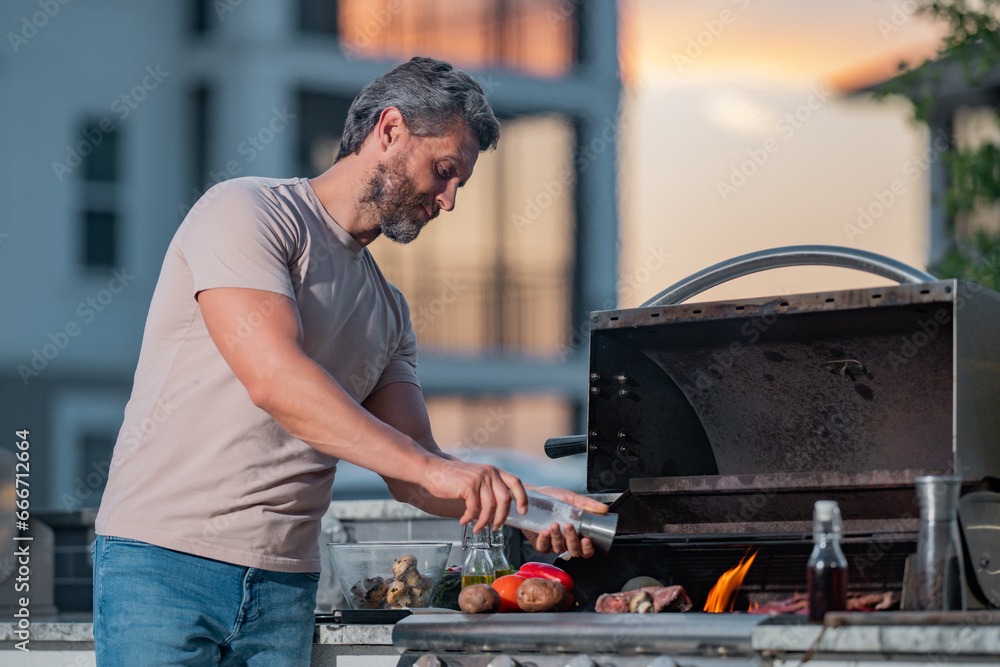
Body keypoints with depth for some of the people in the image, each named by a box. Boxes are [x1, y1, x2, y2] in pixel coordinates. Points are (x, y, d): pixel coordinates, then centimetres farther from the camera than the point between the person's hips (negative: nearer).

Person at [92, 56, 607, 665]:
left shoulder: (387, 309, 19)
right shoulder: (245, 211, -5)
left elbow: (409, 476, 14)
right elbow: (275, 380, -19)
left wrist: (519, 501, -4)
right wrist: (430, 468, -22)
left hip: (287, 587, 7)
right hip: (166, 563, -6)